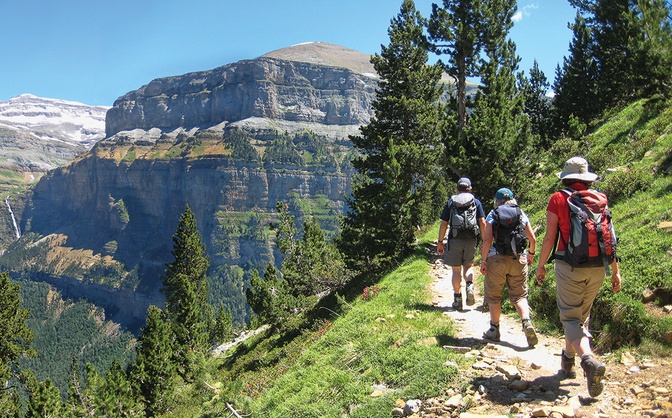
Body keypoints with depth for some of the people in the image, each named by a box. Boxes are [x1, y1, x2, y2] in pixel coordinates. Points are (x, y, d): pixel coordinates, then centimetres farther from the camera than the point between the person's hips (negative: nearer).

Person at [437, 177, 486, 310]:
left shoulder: (451, 202, 7)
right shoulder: (476, 202, 9)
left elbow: (444, 224, 3)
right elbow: (482, 222, 1)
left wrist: (440, 242, 8)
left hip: (455, 239, -1)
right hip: (471, 239, 1)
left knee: (456, 270, 6)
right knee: (468, 266, 19)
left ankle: (457, 299, 9)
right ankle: (469, 286, -8)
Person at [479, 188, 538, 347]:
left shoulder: (492, 215, 0)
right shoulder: (521, 214, 8)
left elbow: (487, 240, -10)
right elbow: (532, 239, 8)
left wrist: (483, 260, -4)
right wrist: (531, 254, 26)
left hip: (497, 259, -2)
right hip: (519, 260, 2)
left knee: (493, 296, 11)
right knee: (519, 295, 10)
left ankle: (494, 330, 17)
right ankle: (526, 322, -14)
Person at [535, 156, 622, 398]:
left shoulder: (558, 199, -2)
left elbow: (550, 237, -5)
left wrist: (541, 265, 5)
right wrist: (615, 270, 11)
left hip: (569, 265, -4)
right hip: (597, 267, 4)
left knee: (570, 317, -1)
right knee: (582, 315, 19)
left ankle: (589, 360, -25)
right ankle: (568, 360, 32)